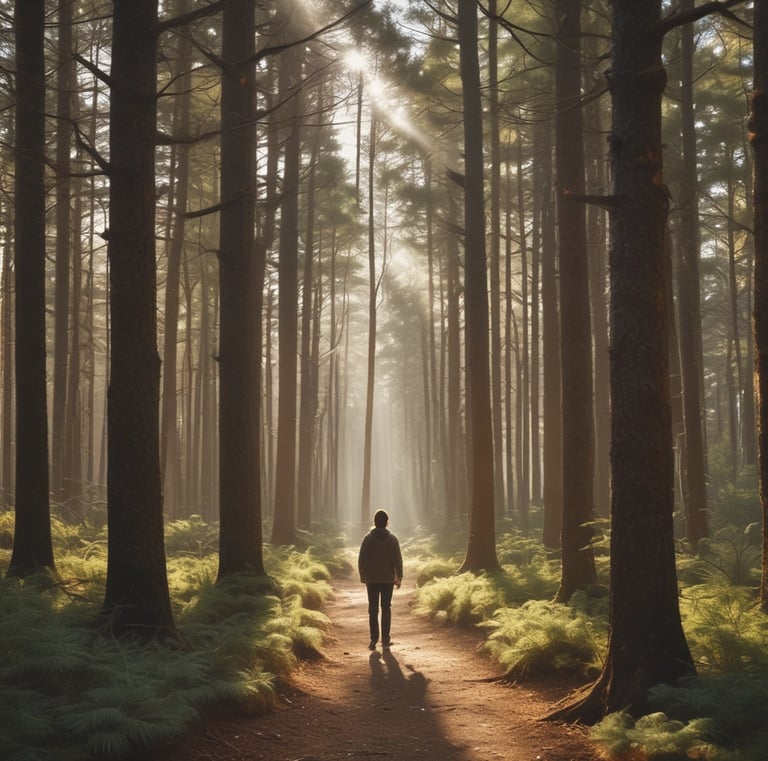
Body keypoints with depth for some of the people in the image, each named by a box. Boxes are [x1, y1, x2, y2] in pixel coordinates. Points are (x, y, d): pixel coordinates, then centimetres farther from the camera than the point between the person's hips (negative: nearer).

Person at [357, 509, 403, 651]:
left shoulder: (368, 538, -4)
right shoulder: (392, 539, -3)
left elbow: (361, 559, -3)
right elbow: (398, 560, -3)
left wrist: (363, 577, 8)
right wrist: (399, 577, 5)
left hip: (371, 579, 0)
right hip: (388, 579, 0)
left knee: (373, 610, 4)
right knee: (386, 609, 6)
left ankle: (374, 640, 1)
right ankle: (385, 640, 3)